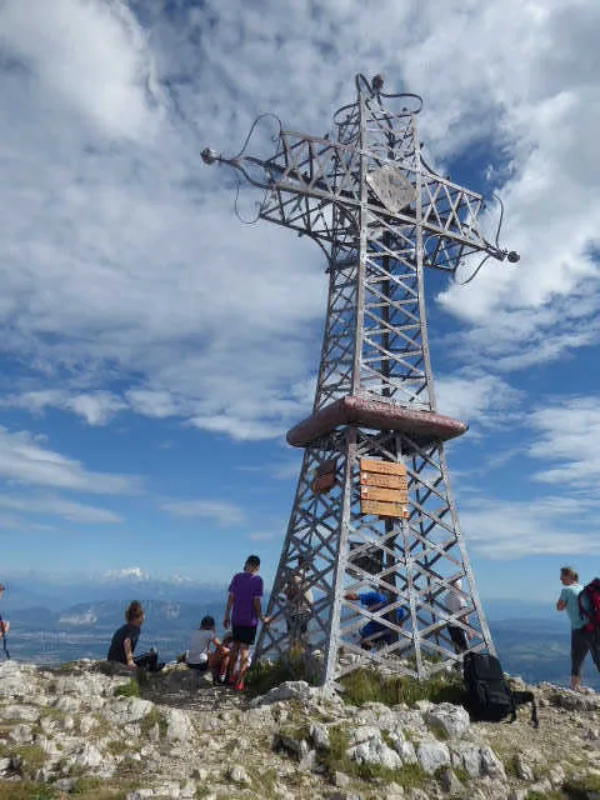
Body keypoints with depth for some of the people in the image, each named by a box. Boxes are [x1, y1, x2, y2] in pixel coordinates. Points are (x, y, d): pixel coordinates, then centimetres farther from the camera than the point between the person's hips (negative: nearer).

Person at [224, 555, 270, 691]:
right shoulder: (257, 580, -11)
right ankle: (239, 682, 3)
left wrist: (227, 616, 10)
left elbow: (231, 598, 1)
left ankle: (232, 675, 32)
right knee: (245, 649, 3)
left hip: (236, 619, 4)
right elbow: (256, 602, -13)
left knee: (235, 645, 20)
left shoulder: (237, 577, 0)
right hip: (250, 620, -4)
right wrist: (262, 618, -2)